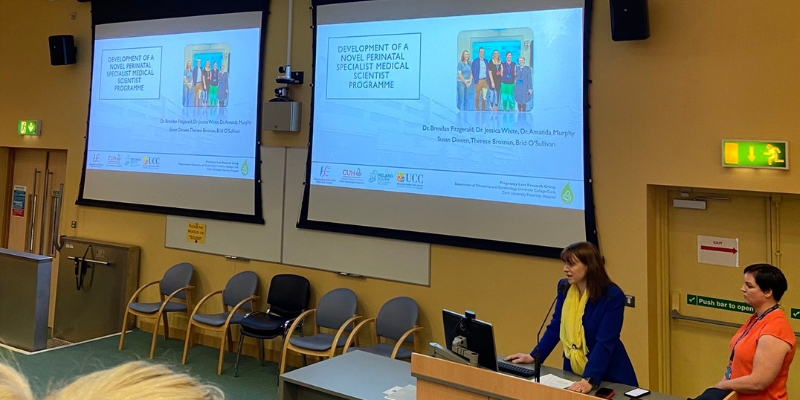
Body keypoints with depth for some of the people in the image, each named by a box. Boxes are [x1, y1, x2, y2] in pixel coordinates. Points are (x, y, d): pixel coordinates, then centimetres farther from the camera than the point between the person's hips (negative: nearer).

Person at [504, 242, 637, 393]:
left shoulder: (612, 296, -20)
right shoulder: (564, 288, -2)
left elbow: (604, 343, -26)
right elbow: (555, 327, 6)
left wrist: (589, 380, -36)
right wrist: (533, 356, 2)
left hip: (608, 378, -5)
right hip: (573, 372, 5)